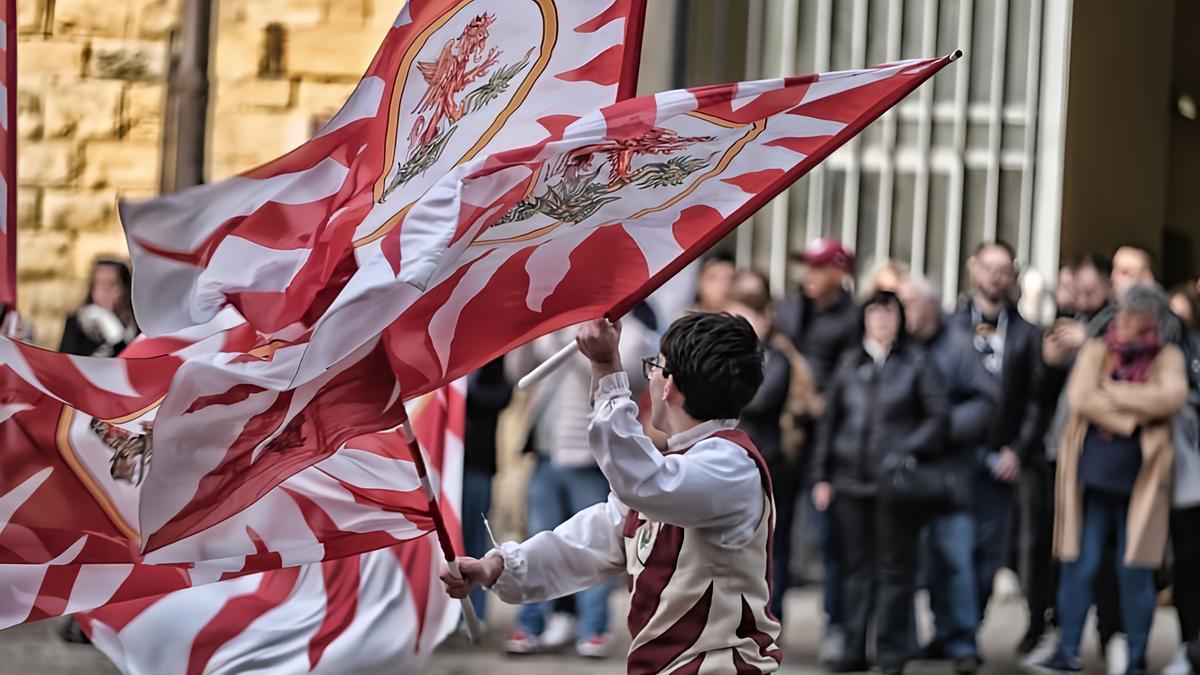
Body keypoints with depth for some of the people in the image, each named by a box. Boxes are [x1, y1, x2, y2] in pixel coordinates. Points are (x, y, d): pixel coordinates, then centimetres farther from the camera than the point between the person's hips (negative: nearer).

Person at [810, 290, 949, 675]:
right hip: (851, 481, 3)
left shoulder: (916, 365, 1)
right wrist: (822, 476, 10)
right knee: (856, 567, 7)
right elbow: (830, 422, 14)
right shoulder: (849, 365, 11)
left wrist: (909, 452, -12)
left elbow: (938, 415, 0)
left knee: (895, 567, -1)